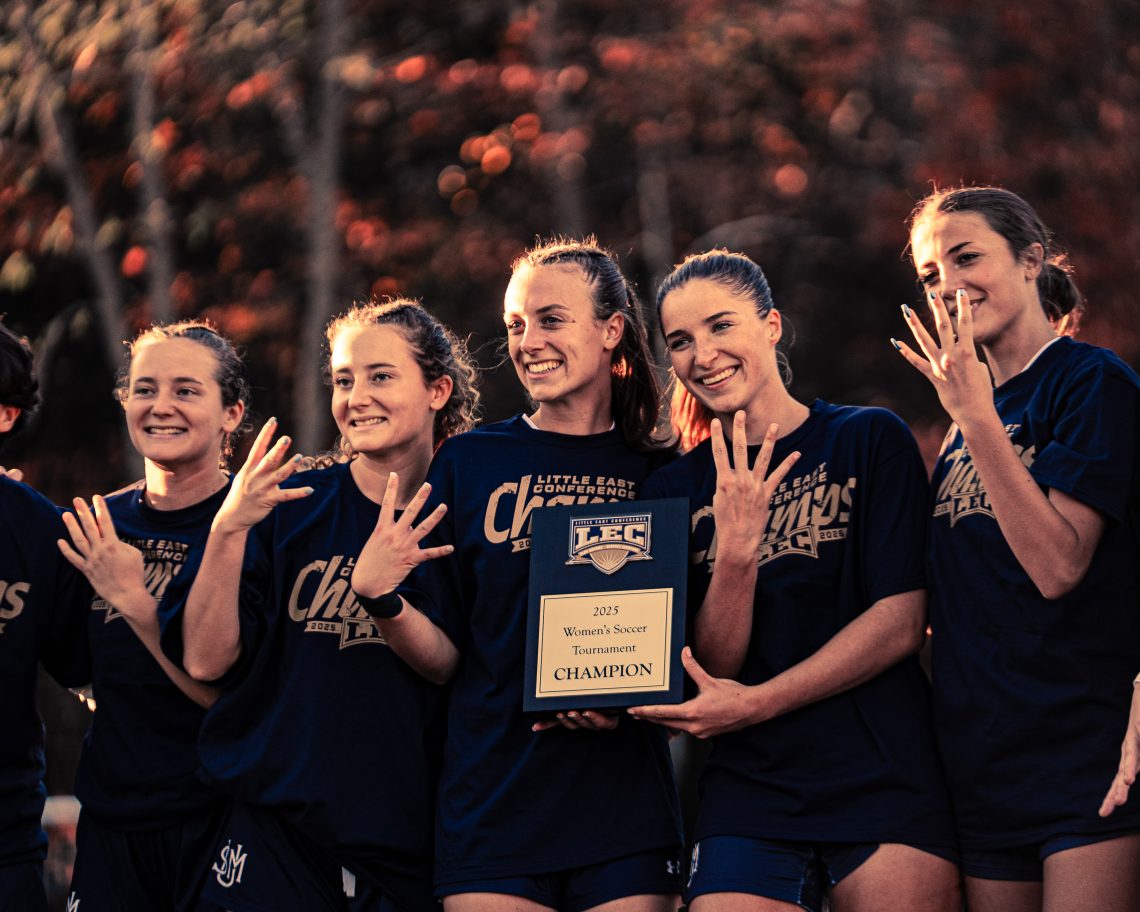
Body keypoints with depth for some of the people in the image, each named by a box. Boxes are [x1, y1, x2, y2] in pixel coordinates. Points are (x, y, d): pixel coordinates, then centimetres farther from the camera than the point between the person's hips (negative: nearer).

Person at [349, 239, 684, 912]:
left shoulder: (658, 474, 5)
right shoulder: (470, 464, 4)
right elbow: (445, 658, 5)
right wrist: (381, 598, -14)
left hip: (625, 806, 0)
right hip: (494, 801, 0)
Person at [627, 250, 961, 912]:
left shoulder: (869, 440, 2)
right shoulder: (675, 491, 10)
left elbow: (901, 623, -5)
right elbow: (711, 669, 3)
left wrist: (757, 703, -12)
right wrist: (735, 549, -14)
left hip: (884, 781, -2)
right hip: (749, 795, 2)